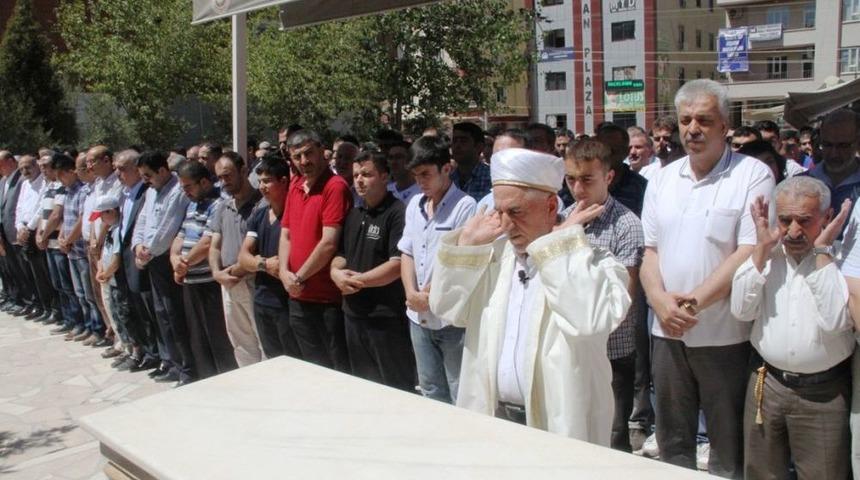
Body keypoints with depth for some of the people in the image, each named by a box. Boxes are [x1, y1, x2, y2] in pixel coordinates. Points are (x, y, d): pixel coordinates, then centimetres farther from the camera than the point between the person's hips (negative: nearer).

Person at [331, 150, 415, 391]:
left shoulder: (397, 213, -13)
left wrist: (357, 280, -14)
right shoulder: (353, 214, 14)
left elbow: (398, 264, -20)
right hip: (354, 314, 8)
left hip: (387, 317, -8)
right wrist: (336, 272, -2)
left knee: (396, 388, 2)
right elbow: (341, 254, 20)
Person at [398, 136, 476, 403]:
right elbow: (407, 254, 11)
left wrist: (429, 295, -11)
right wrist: (412, 294, -4)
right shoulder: (415, 204, 9)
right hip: (418, 316, 7)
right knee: (430, 391, 19)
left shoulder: (465, 206, -13)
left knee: (461, 395, 3)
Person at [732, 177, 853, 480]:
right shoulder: (767, 255, 3)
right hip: (766, 383, 4)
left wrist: (822, 252, -19)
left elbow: (835, 320, -22)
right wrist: (762, 249, -10)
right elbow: (741, 311, -7)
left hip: (823, 393, -3)